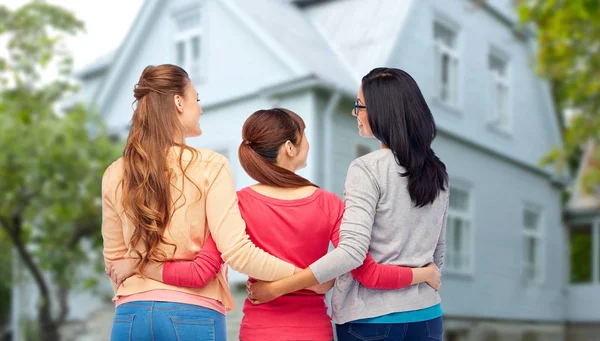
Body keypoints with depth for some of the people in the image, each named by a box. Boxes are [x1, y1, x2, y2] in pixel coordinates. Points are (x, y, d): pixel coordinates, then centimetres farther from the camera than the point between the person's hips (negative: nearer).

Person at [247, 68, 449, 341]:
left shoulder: (367, 169, -15)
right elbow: (437, 254, 13)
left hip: (372, 318, -6)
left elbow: (351, 252, -23)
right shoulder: (436, 172, 5)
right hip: (427, 316, 6)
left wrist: (275, 289, -20)